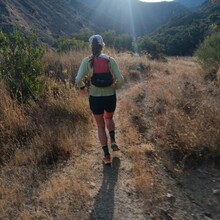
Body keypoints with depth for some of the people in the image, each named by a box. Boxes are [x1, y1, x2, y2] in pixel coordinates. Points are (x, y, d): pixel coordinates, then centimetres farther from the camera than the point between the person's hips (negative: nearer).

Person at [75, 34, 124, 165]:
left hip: (95, 98, -1)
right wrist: (115, 88, 8)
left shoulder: (87, 61, -8)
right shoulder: (110, 60, -7)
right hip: (110, 97, 1)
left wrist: (82, 86, 6)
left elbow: (78, 80, -16)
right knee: (109, 118, 34)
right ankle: (113, 141, 17)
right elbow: (120, 80, -13)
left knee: (101, 126, 17)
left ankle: (107, 156, 19)